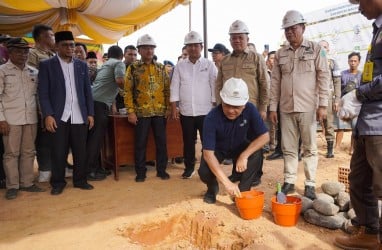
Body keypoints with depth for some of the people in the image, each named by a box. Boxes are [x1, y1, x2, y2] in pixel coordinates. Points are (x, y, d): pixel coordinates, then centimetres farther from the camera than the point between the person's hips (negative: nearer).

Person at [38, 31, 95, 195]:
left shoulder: (82, 65, 12)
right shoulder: (46, 65, 3)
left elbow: (87, 92, 11)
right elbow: (43, 93, -2)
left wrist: (90, 113, 5)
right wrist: (48, 115, -12)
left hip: (79, 117, 3)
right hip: (58, 117, -2)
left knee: (81, 151, 7)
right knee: (58, 152, 4)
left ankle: (80, 180, 21)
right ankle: (57, 183, 19)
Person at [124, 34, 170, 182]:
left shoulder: (161, 68, 10)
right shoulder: (133, 68, 1)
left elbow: (167, 89, 11)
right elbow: (128, 91, -2)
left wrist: (168, 107, 3)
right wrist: (130, 112, -8)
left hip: (160, 112, 3)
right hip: (141, 112, -2)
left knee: (161, 142, 7)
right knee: (140, 143, 4)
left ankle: (161, 170, 20)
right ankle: (140, 172, 16)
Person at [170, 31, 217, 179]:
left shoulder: (209, 65, 2)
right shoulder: (180, 66, 6)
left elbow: (215, 86, -1)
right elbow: (174, 87, 5)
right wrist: (174, 108, -1)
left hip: (205, 111, -2)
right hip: (186, 111, 2)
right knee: (188, 141, 11)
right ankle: (189, 167, 24)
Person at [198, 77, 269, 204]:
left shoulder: (250, 109, -27)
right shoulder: (212, 118, -35)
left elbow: (264, 136, -23)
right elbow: (208, 153, -38)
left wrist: (244, 156, -36)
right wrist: (227, 182, -45)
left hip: (240, 147, 2)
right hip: (218, 148, -2)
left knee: (255, 154, -29)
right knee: (204, 172, -27)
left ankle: (243, 190, -5)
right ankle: (212, 188, 11)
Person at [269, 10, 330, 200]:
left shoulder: (316, 49, 2)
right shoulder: (280, 54, 9)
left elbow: (324, 77, -2)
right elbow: (275, 82, 8)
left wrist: (322, 104, -9)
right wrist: (273, 107, 4)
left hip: (308, 107, -3)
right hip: (286, 108, 3)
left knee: (310, 148, 5)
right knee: (288, 148, 9)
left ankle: (310, 184, 15)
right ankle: (289, 181, 20)